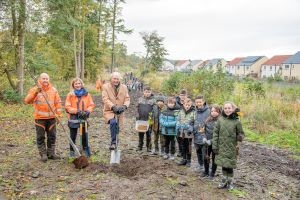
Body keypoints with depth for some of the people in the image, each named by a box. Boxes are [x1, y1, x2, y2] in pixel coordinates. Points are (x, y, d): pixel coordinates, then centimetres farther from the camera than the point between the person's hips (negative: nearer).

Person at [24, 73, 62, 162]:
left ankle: (51, 153, 22)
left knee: (52, 136, 10)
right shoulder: (34, 90, -2)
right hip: (40, 118, -2)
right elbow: (27, 101, -15)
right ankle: (43, 154, 15)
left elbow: (58, 103, 8)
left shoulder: (53, 90, 5)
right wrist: (35, 92, -27)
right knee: (40, 137, 4)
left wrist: (58, 115, 4)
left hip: (51, 117, 3)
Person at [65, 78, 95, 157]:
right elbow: (67, 107, -6)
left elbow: (91, 105, 5)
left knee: (84, 136, 8)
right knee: (73, 137, 9)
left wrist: (88, 111, -14)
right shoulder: (70, 95, -3)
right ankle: (72, 152, 22)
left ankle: (86, 152, 20)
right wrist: (77, 111, -16)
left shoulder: (87, 94, 3)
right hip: (73, 118, -1)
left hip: (84, 118, 1)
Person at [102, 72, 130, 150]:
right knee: (113, 122, -32)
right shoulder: (106, 86, -3)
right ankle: (113, 142, -24)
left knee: (118, 128, 11)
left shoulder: (124, 87, 6)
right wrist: (113, 107, -29)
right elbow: (105, 99, -13)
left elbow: (127, 99, 1)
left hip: (119, 112, 4)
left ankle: (115, 142, 36)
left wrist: (124, 106, -21)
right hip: (109, 111, -4)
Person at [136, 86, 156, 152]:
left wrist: (151, 117, -11)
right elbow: (137, 109, 11)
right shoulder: (140, 99, 7)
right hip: (141, 119, 2)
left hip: (149, 120, -2)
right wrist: (137, 118, 6)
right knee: (140, 133, 9)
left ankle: (149, 147, 16)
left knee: (148, 133, 6)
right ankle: (140, 146, 21)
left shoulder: (153, 100, 0)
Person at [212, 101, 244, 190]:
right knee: (223, 165, 12)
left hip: (231, 148, -2)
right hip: (221, 147, 2)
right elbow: (215, 133, 0)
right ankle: (224, 181, 30)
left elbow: (241, 133, 4)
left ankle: (230, 182, 26)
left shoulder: (236, 121, -7)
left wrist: (240, 137, -20)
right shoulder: (220, 119, -3)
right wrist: (214, 146, -3)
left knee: (229, 166, 6)